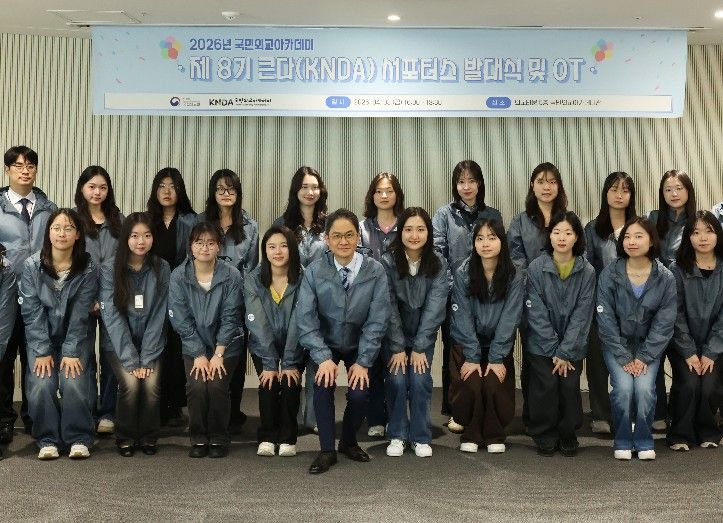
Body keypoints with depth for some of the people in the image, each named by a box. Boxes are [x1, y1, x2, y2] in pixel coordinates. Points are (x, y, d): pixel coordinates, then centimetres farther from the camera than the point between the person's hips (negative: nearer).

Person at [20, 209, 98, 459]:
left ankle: (79, 438, -2)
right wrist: (42, 352, -15)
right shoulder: (32, 265, -7)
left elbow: (80, 315, -10)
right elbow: (32, 313, -9)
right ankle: (48, 439, 0)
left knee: (74, 384, -21)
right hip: (41, 339, 1)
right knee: (42, 385, -20)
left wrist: (71, 352, -17)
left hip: (76, 339, 0)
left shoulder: (88, 268, -8)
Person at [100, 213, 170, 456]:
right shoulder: (109, 270, -9)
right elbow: (113, 317, -12)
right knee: (130, 384, -22)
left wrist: (147, 359, -14)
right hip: (120, 345, -1)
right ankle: (125, 437, 1)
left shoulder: (162, 269, -5)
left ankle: (148, 436, 3)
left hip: (151, 344, 1)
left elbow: (158, 316, -7)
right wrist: (131, 360, -18)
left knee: (151, 385, -21)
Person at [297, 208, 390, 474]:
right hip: (325, 345, 0)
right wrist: (324, 358, -25)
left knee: (359, 393, -18)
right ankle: (327, 450, -4)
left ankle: (349, 442, 13)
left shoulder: (375, 271, -15)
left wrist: (363, 362, -18)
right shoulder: (314, 272, -14)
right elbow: (305, 319, -16)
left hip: (359, 346, 0)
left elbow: (377, 320, -14)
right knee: (323, 385, -23)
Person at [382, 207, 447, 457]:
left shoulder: (438, 263, -11)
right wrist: (398, 347, -16)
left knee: (420, 380, -14)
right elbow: (389, 307, -14)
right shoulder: (388, 262, -14)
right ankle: (397, 435, 5)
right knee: (397, 379, -15)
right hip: (393, 334, -1)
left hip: (424, 334, 1)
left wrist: (419, 347, -17)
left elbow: (434, 307, -13)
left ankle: (421, 437, 4)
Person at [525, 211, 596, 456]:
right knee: (546, 386, -10)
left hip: (573, 346, 1)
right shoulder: (536, 268, -6)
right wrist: (553, 351, -11)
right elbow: (537, 313, -8)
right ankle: (545, 436, 11)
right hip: (541, 344, -1)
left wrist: (566, 352, -10)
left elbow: (582, 315, -6)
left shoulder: (587, 271, -4)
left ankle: (568, 436, 17)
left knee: (570, 386, -7)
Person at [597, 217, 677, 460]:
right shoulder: (609, 274, -9)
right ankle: (622, 441, 1)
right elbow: (606, 319, -9)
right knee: (623, 387, -21)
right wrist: (624, 357, -13)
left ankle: (644, 440, 3)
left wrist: (644, 357, -12)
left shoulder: (665, 278, -6)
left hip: (649, 346, 1)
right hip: (616, 345, 0)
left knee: (644, 388, -21)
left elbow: (664, 322, -5)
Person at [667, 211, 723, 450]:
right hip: (682, 345, -1)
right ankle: (681, 435, 1)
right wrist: (689, 352, -12)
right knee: (688, 384, -20)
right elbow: (676, 315, -7)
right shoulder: (677, 270, -6)